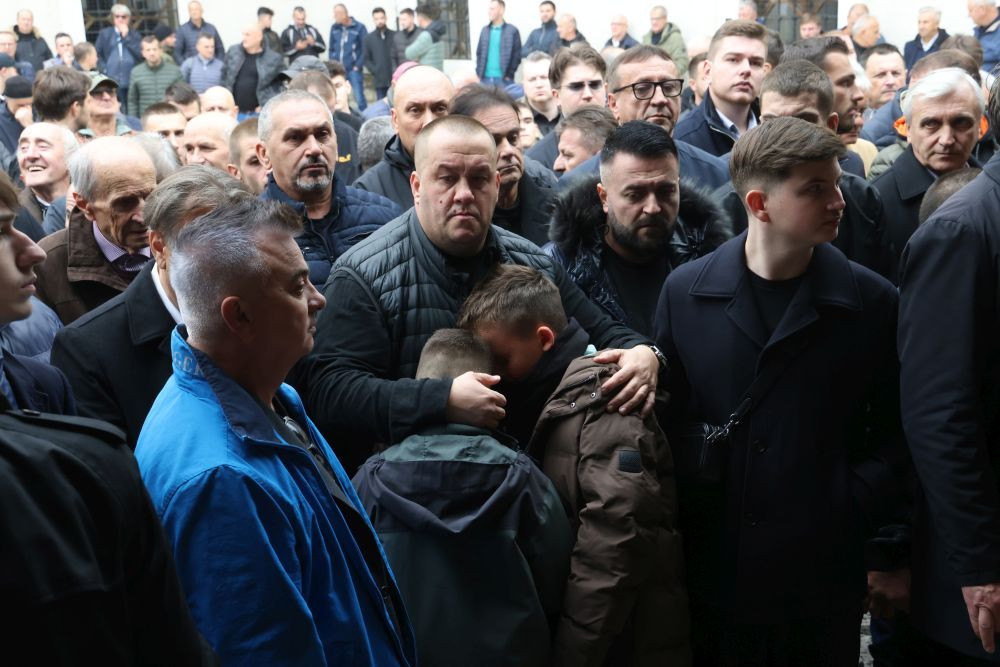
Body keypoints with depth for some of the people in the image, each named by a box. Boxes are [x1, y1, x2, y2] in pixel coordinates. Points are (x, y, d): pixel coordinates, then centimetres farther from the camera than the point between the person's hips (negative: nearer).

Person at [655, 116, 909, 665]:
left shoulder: (872, 302, -3)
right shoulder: (686, 291, 0)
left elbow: (893, 437, 1)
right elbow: (666, 418, 5)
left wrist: (887, 554, -2)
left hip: (824, 578, -1)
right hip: (711, 573, 1)